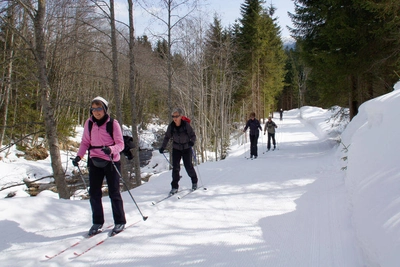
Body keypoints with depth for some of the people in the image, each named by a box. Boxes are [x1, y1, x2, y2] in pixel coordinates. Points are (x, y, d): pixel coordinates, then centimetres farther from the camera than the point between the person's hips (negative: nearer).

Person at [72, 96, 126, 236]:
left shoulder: (113, 123, -9)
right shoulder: (89, 123, 3)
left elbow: (120, 144, -9)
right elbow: (85, 142, 9)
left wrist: (111, 149, -29)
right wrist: (79, 156, -6)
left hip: (111, 161, -4)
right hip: (94, 161, 4)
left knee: (114, 192, 2)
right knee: (94, 192, 6)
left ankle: (120, 222, 17)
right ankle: (97, 222, 21)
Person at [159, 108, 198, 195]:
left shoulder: (186, 125, -18)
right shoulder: (171, 126, -9)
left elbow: (193, 135, -9)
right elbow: (167, 137, 3)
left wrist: (192, 142, -29)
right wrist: (162, 147, -4)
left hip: (186, 148, -2)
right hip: (176, 148, 3)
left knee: (188, 165, -3)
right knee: (175, 166, -5)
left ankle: (194, 181, 23)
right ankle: (174, 186, 2)